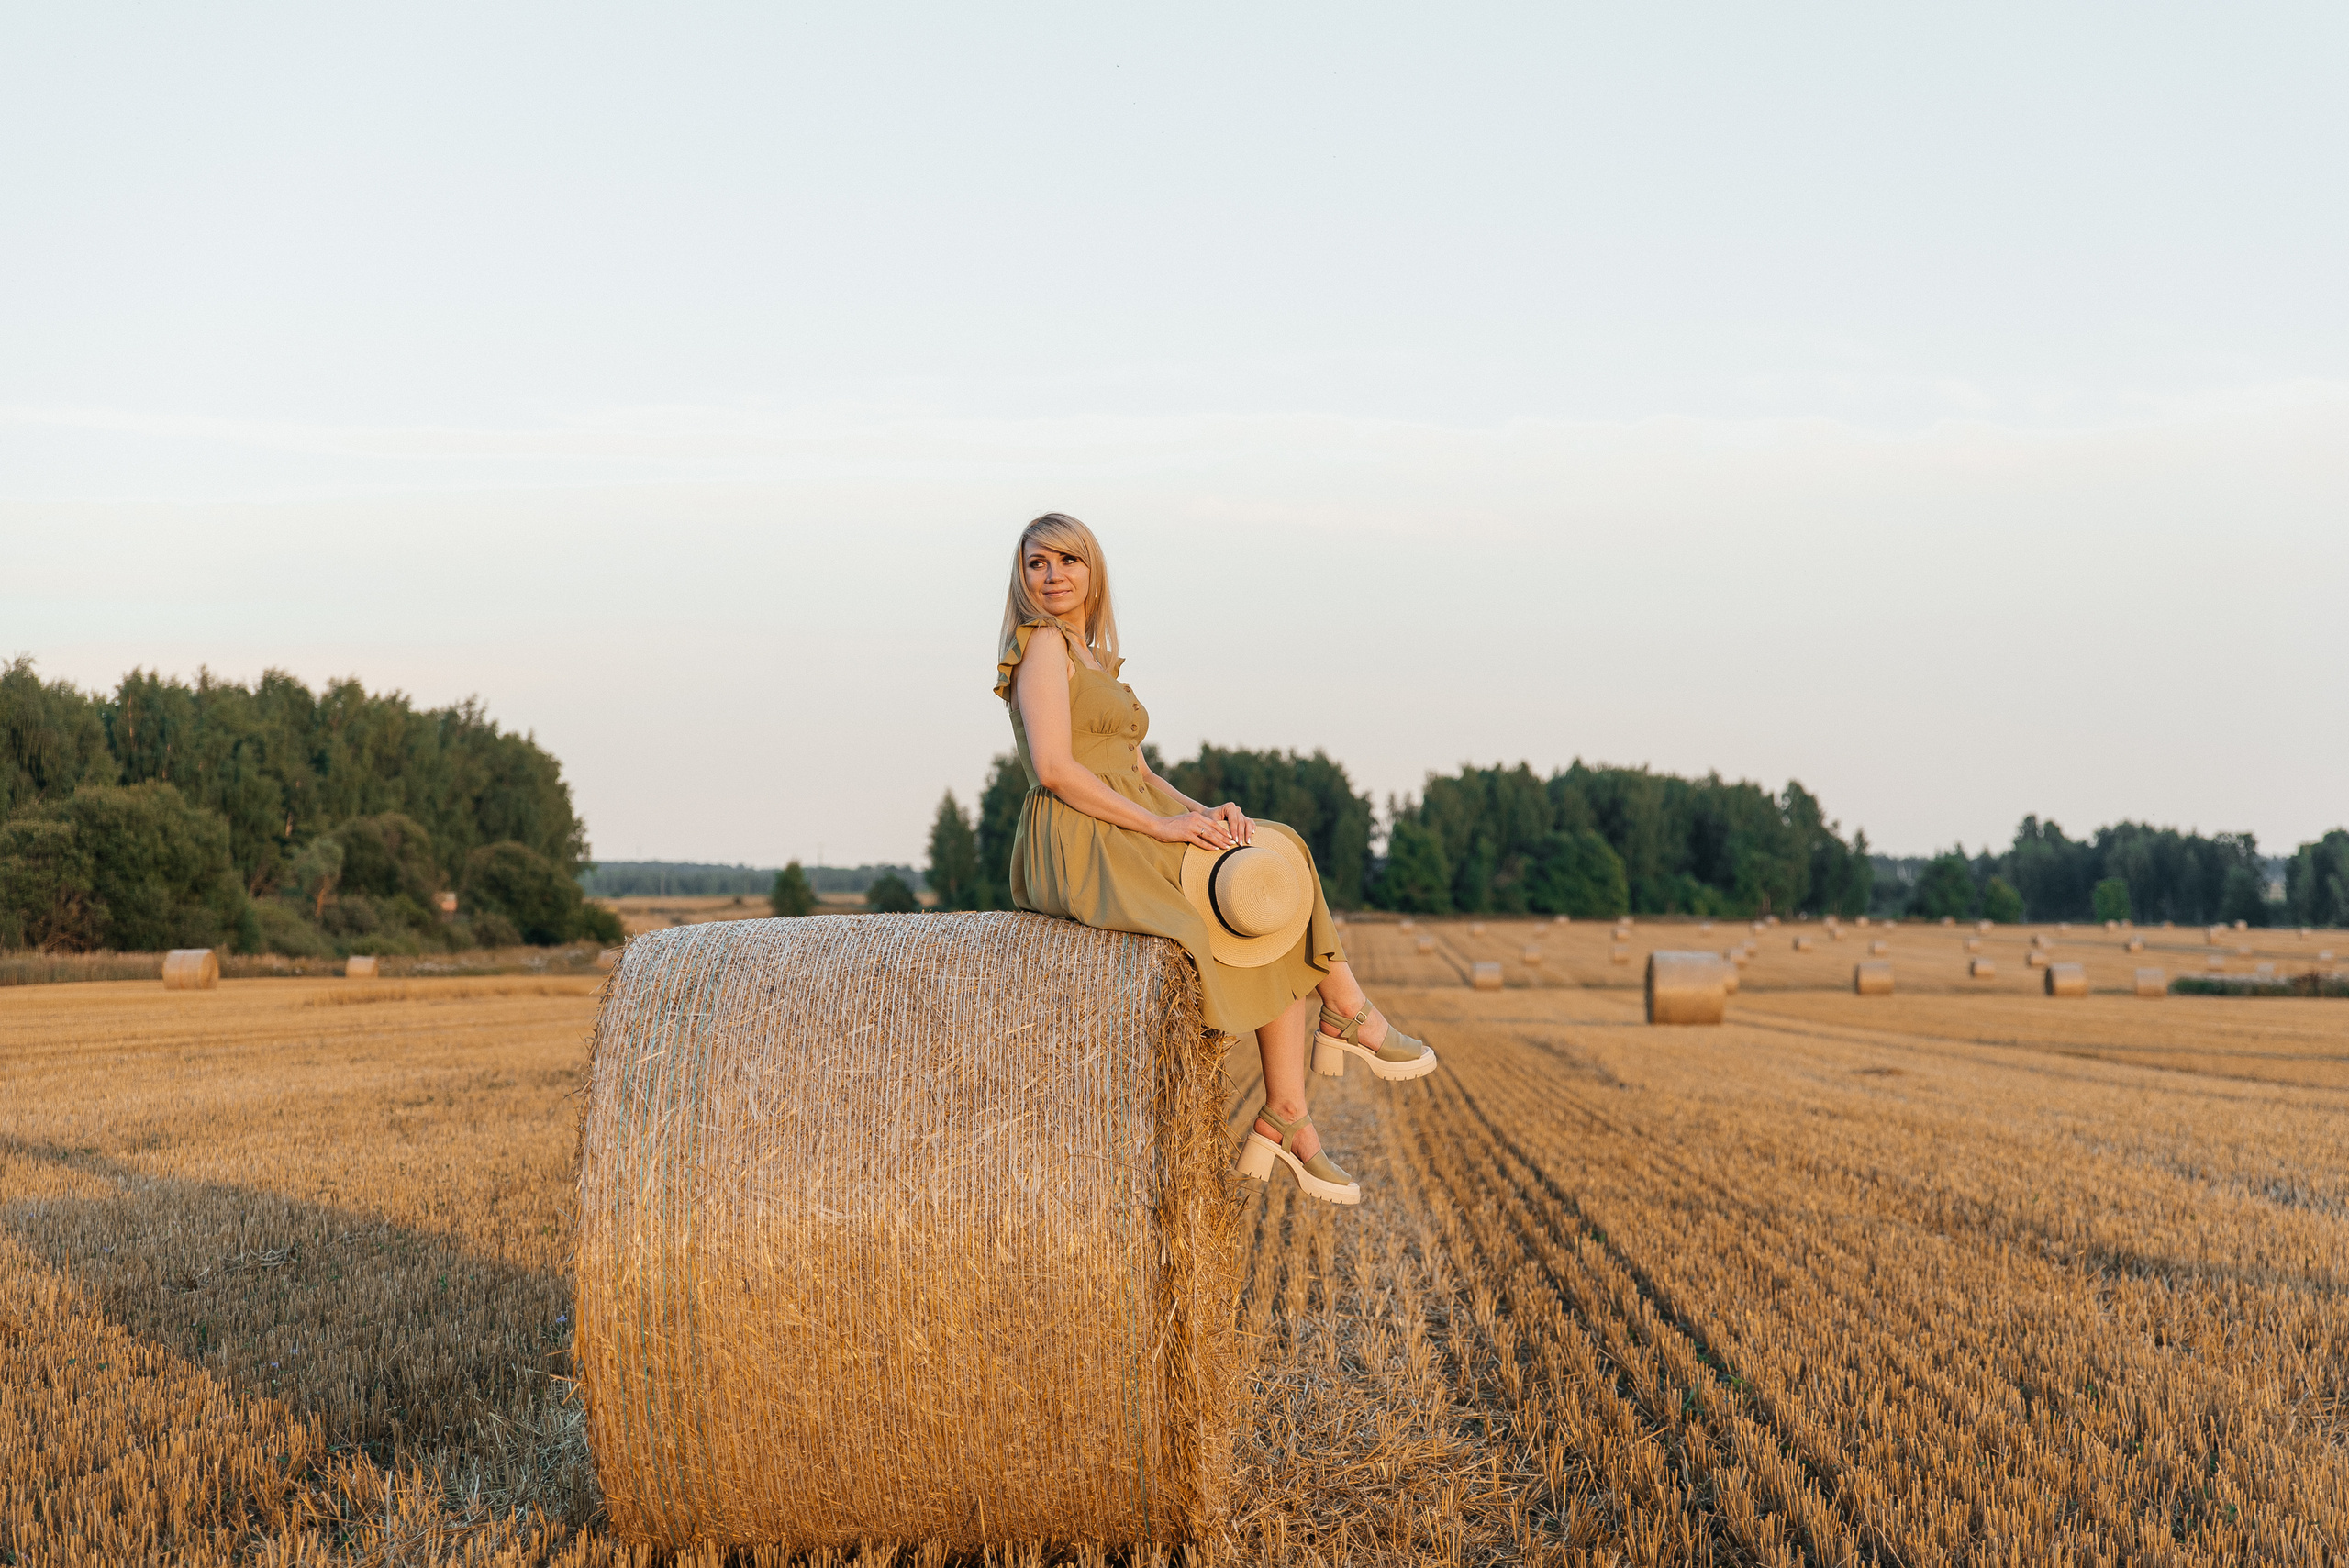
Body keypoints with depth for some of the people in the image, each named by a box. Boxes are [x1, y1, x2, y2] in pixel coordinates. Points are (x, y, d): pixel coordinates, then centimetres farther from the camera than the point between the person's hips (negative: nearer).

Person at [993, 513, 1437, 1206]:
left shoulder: (1097, 660, 22)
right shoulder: (1042, 646, -6)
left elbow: (1140, 776, 18)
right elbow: (1053, 768, -18)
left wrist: (1204, 812, -1)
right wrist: (1159, 822, -19)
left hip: (1127, 837, 9)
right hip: (1078, 850, -9)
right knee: (1272, 895, -12)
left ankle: (1285, 1121, -8)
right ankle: (1353, 1017, 9)